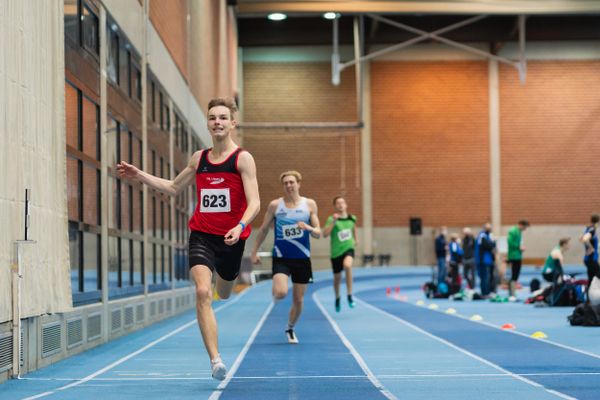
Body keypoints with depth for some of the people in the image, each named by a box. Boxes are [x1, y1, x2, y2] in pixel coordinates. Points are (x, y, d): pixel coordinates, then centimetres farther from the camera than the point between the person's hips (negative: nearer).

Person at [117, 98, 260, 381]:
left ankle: (221, 274, 60)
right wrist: (140, 176, 16)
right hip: (201, 236, 2)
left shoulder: (243, 159, -6)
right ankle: (215, 360, -23)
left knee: (223, 294, 19)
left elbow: (254, 202, -14)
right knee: (202, 292, -20)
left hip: (230, 239, -1)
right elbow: (173, 188, 24)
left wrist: (240, 226, -32)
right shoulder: (199, 158, 8)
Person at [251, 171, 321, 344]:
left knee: (298, 300, 7)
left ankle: (290, 328, 33)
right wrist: (254, 252, 6)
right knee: (281, 293, -24)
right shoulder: (275, 205, -1)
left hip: (302, 258, 2)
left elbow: (318, 233, 2)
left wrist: (308, 228, -20)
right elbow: (263, 230, 8)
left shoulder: (309, 204, 1)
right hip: (281, 258, -2)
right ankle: (275, 290, 13)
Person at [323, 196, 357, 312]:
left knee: (347, 265, -33)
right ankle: (337, 298, 42)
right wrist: (333, 222, -32)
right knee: (337, 278, 11)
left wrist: (355, 239, 31)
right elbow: (325, 234, -25)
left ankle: (350, 296, -22)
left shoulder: (352, 218, 0)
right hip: (336, 251, 0)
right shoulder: (331, 219, -10)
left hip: (348, 249, 0)